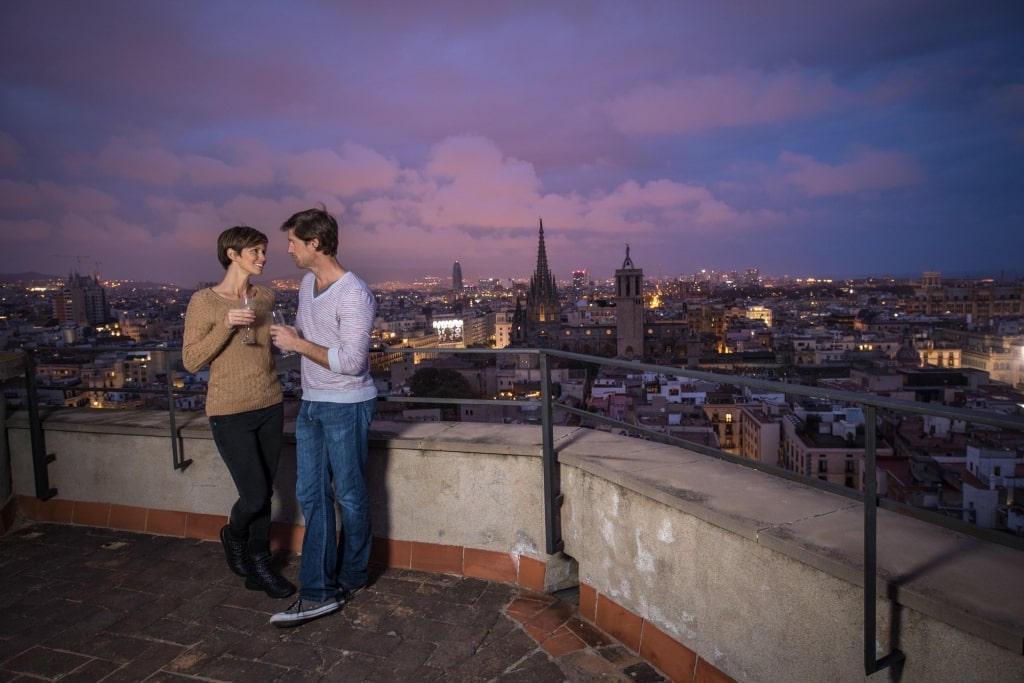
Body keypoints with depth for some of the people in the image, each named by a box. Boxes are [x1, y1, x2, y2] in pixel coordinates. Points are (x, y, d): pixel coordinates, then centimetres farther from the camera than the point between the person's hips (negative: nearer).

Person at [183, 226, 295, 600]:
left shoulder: (266, 297, 5)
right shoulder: (204, 301, -10)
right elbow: (191, 360, -10)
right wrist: (226, 325, -21)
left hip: (270, 407, 5)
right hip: (231, 414, -5)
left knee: (264, 494, 10)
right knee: (255, 497, -3)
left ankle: (258, 565, 27)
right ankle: (234, 535, 30)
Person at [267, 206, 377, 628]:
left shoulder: (354, 295, -19)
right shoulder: (307, 284, 8)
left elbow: (351, 360, -24)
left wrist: (298, 344, -19)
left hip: (347, 407, -8)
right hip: (311, 404, 8)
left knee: (349, 495, 6)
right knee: (311, 495, 5)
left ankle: (350, 578, 25)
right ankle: (318, 593, 10)